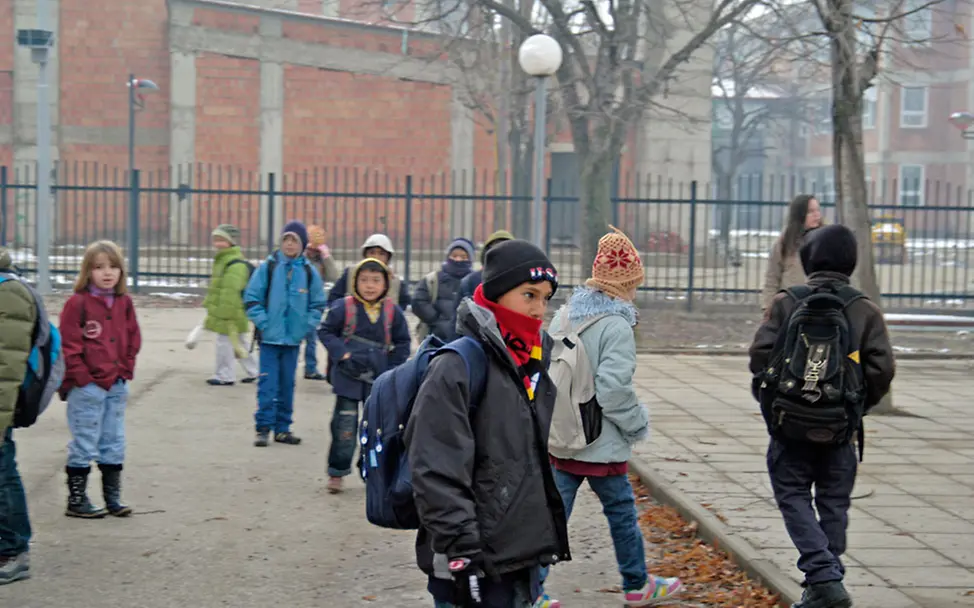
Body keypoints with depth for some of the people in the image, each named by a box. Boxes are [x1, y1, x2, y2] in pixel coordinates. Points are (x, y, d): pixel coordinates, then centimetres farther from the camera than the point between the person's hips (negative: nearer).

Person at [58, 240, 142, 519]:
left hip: (116, 386, 6)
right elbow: (68, 346, -12)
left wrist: (125, 370, 5)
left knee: (114, 444, 12)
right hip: (86, 388, -6)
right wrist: (82, 377, -13)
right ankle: (76, 500, 10)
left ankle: (113, 498, 22)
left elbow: (133, 339, 15)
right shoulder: (78, 303, -10)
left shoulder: (124, 303, 8)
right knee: (84, 445, 1)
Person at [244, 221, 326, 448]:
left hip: (293, 338, 2)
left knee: (287, 385, 9)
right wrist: (262, 323, -8)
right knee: (267, 384, -5)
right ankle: (263, 428, 1)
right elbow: (251, 298, -1)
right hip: (270, 337, -2)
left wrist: (306, 326, -1)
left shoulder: (309, 271, 3)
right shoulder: (268, 267, -3)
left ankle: (283, 428, 17)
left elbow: (318, 304, 10)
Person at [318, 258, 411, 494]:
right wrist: (343, 355, -14)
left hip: (379, 378, 2)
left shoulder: (393, 311, 0)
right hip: (348, 376, -2)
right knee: (345, 426, -1)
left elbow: (402, 342, 9)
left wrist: (394, 370, 0)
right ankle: (337, 472, 12)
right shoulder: (343, 307, -8)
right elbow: (326, 332, -2)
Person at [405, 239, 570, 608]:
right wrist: (462, 558, -22)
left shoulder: (531, 362, 11)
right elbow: (438, 474, -19)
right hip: (478, 565, -8)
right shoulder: (456, 368, -14)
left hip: (526, 557, 8)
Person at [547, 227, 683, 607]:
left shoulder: (565, 316, 7)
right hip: (600, 444, -6)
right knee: (622, 512, 11)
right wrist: (639, 424, -9)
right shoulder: (616, 326, -18)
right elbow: (614, 390, -25)